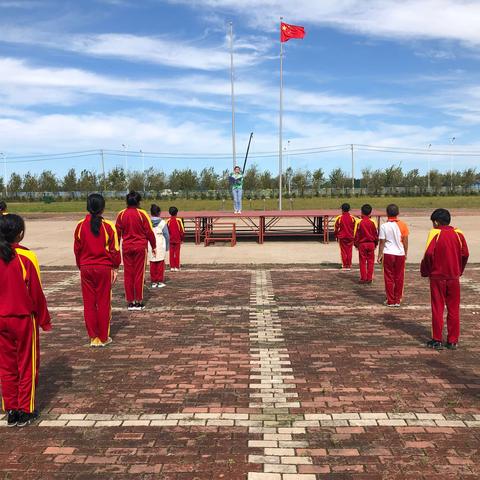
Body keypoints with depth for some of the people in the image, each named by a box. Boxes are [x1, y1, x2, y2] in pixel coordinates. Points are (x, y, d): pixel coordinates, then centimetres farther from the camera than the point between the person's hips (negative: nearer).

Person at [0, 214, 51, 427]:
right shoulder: (26, 257, -15)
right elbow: (36, 292, -11)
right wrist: (44, 320, 0)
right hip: (24, 319, -4)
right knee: (27, 365, 10)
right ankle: (25, 411, 16)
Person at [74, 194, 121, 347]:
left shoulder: (80, 226, -2)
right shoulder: (108, 226, -9)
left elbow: (77, 249, 6)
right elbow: (115, 249, -5)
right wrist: (115, 268, 6)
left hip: (86, 268, 2)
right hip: (104, 268, -2)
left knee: (89, 303, 10)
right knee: (104, 303, 7)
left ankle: (93, 337, 15)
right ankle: (103, 338, 13)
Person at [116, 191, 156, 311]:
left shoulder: (121, 214, 1)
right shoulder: (142, 214, -7)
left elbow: (117, 232, 5)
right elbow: (149, 231, -6)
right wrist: (153, 246, 4)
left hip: (126, 247, 3)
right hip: (140, 247, -2)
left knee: (128, 274, 8)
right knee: (139, 274, 3)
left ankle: (130, 302, 11)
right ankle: (139, 302, 6)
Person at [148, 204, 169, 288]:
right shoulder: (162, 223, -6)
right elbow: (167, 236, -4)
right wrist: (167, 247, 6)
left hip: (151, 247, 2)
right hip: (160, 247, -2)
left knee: (152, 265, 8)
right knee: (160, 264, 5)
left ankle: (153, 282, 10)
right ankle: (160, 282, 6)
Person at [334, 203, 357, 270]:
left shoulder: (339, 218, -8)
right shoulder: (352, 218, -5)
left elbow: (336, 229, -2)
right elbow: (355, 229, -1)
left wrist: (336, 236, 11)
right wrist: (354, 236, 11)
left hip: (342, 237, -1)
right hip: (350, 237, 1)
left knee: (343, 251, 8)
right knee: (349, 251, 8)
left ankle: (344, 265, 10)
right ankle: (349, 266, 11)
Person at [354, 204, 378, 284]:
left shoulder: (360, 222, -8)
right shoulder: (372, 222, -4)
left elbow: (357, 235, -3)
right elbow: (376, 234, 3)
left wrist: (356, 244, 7)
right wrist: (376, 243, 15)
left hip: (362, 244, -1)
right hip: (371, 244, 1)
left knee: (362, 262, 5)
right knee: (370, 261, 7)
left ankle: (363, 278, 6)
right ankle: (369, 278, 8)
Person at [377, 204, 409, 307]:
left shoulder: (384, 226, -7)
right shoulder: (403, 225, -2)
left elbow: (382, 242, -6)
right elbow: (405, 241, 1)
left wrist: (380, 255, 3)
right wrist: (405, 254, 12)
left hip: (388, 254, -2)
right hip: (400, 254, 2)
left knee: (389, 278, 6)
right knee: (399, 278, 10)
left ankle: (390, 301, 9)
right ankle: (397, 300, 15)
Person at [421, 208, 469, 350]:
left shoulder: (435, 233, -10)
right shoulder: (458, 234, 1)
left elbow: (428, 254, -17)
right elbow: (465, 254, 3)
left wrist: (425, 272, -3)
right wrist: (459, 271, 16)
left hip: (437, 277, -3)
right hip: (454, 277, 3)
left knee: (437, 309, 6)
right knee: (454, 310, 10)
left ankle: (437, 341, 10)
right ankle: (453, 341, 14)